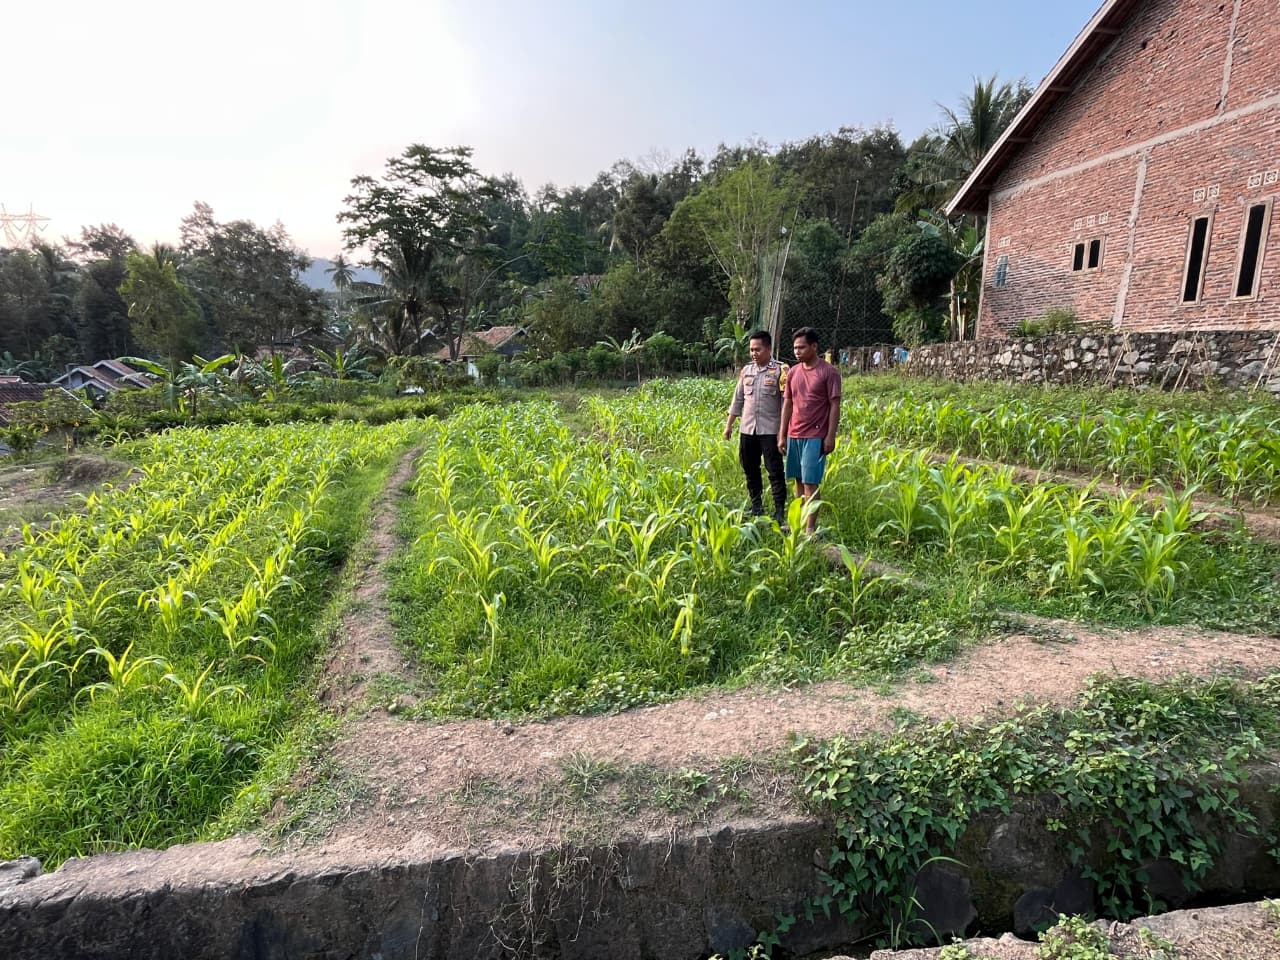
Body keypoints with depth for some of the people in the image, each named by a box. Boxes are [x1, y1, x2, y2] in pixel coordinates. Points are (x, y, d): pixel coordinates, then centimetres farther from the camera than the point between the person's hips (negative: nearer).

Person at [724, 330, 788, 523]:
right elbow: (738, 400, 16)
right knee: (750, 469, 12)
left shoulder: (780, 370, -5)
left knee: (775, 470, -4)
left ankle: (780, 511, 1)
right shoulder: (746, 370, 10)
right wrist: (728, 425, 15)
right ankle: (756, 507, 25)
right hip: (747, 429, 6)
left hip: (770, 430, -5)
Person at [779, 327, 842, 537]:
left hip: (815, 437, -5)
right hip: (794, 436, 6)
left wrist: (831, 437, -13)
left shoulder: (829, 372, -7)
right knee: (798, 481, 11)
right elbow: (787, 405, 11)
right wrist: (782, 435, 8)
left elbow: (835, 406, -8)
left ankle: (810, 529, -2)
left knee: (810, 483, -6)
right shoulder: (792, 372, 8)